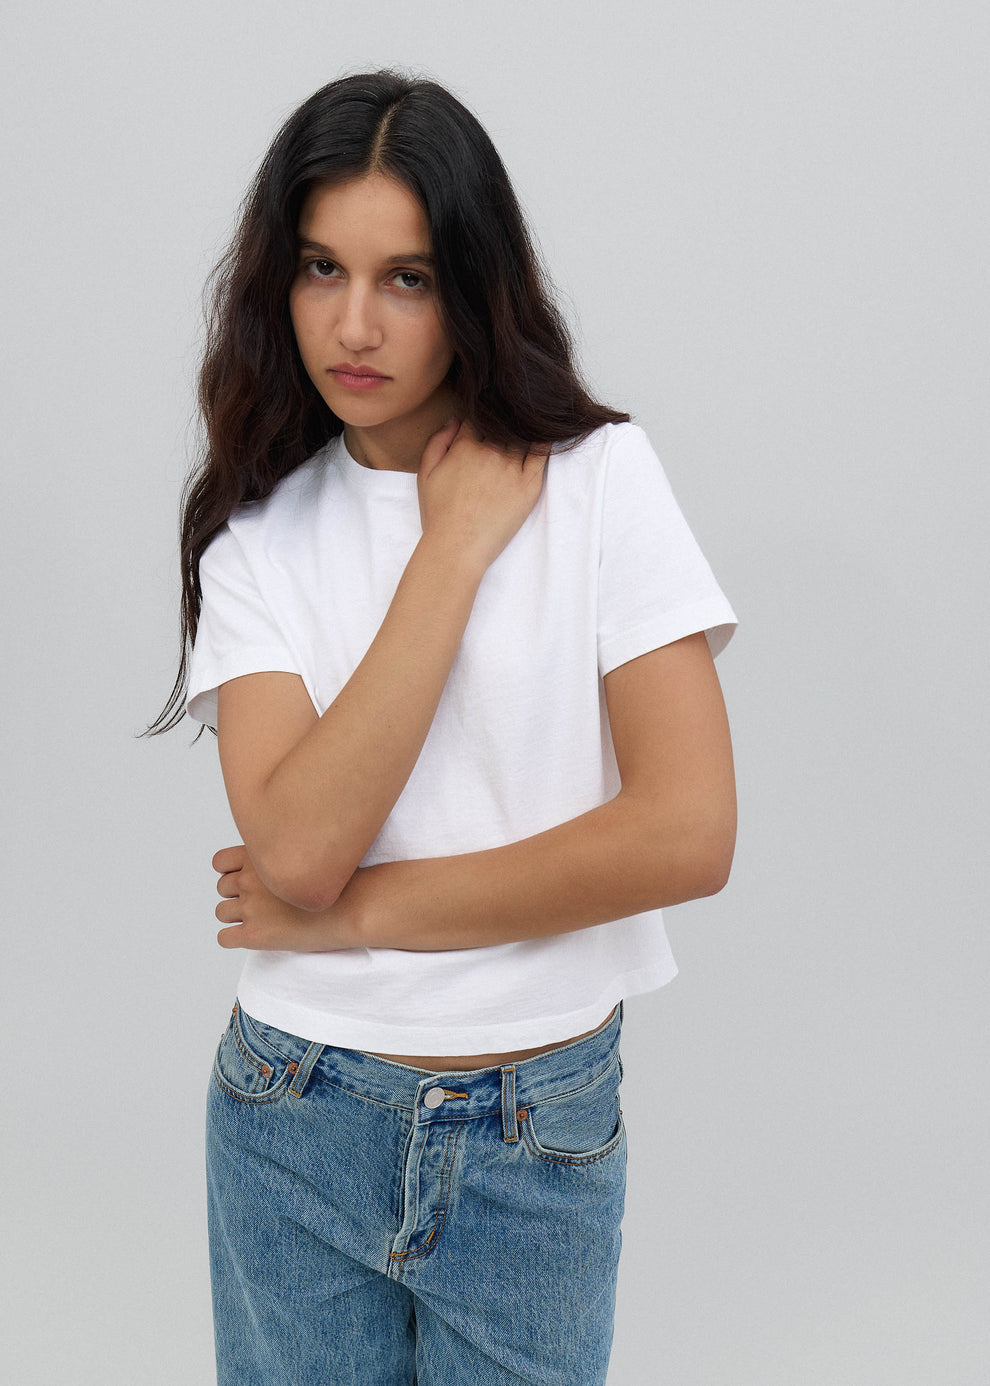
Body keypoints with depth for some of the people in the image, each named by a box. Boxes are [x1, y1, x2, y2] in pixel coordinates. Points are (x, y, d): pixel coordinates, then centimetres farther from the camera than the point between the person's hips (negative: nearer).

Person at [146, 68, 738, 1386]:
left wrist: (363, 908, -12)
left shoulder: (598, 475, -8)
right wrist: (455, 543, -17)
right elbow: (295, 844, -18)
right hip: (294, 1122, 2)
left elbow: (688, 834, -17)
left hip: (540, 1139, -1)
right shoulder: (254, 533, -2)